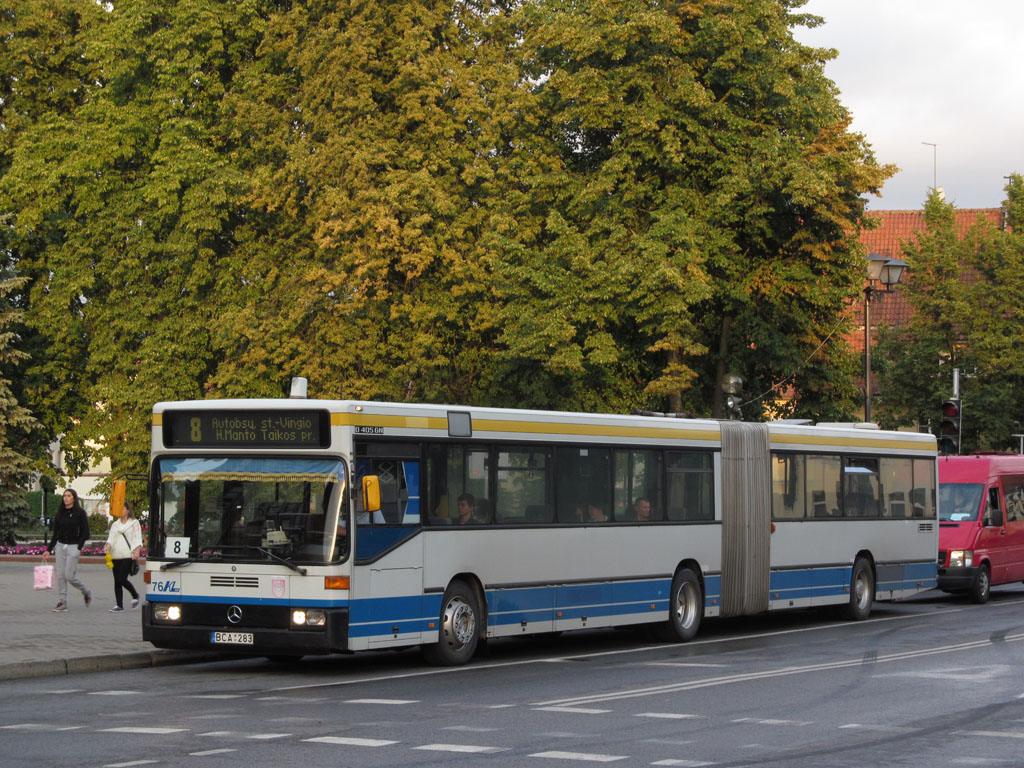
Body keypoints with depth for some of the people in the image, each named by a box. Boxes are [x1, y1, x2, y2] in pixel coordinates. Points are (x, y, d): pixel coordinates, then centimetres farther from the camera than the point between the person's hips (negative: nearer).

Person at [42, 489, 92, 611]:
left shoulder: (80, 513, -4)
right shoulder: (60, 514, 9)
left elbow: (85, 533, -5)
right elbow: (55, 534, 13)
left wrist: (79, 548, -14)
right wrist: (49, 550, 8)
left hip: (73, 546, -5)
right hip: (60, 546, 5)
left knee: (69, 576, -8)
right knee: (60, 576, 0)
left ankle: (86, 592, 16)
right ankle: (62, 602, 5)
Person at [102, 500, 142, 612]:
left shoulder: (134, 523, 5)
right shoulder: (115, 524, 19)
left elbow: (137, 539, -2)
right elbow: (111, 538, 12)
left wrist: (136, 552, -17)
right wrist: (107, 547, -10)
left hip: (128, 556, -5)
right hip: (116, 556, 5)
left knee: (122, 579, -16)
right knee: (117, 581, 1)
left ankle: (135, 594, 9)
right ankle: (119, 605, 5)